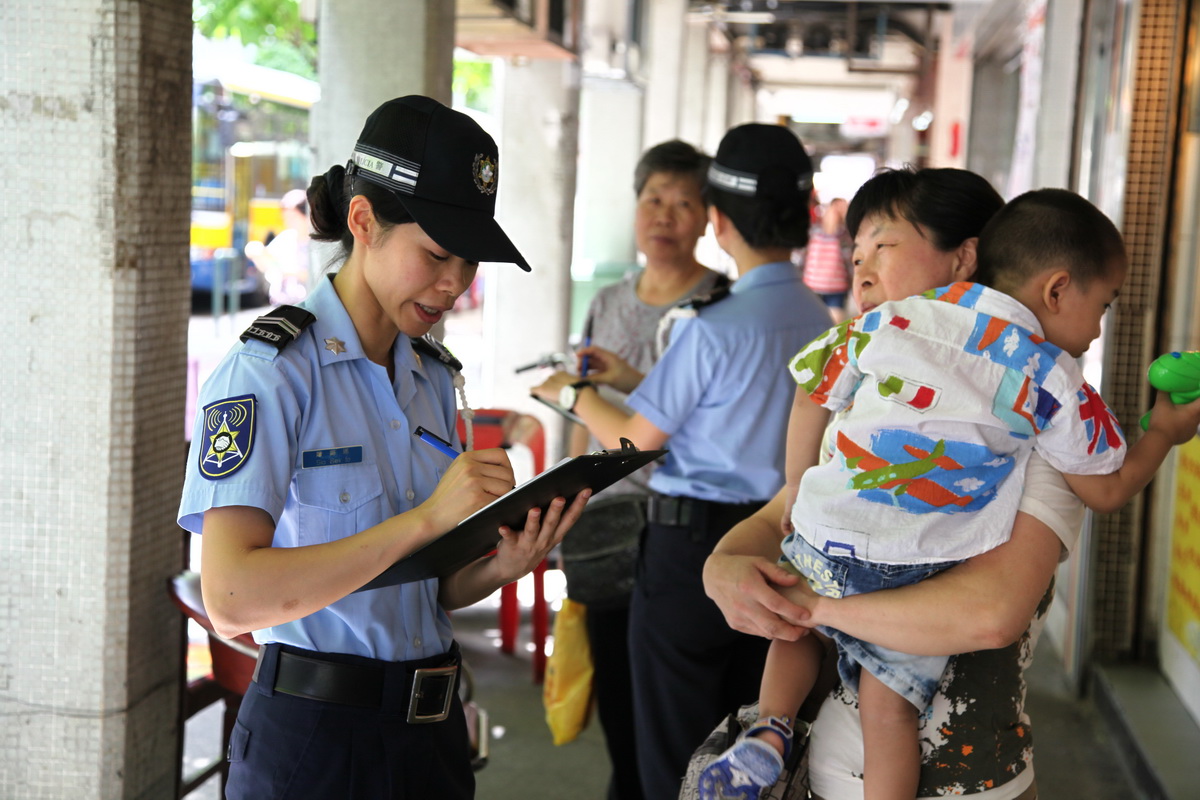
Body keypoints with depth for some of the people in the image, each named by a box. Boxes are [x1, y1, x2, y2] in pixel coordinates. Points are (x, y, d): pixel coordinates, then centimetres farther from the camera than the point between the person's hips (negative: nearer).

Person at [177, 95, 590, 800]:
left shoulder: (434, 377, 9)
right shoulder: (268, 372, -15)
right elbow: (231, 599, -25)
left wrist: (501, 566, -9)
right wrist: (426, 518, -27)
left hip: (431, 729, 7)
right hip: (313, 741, -6)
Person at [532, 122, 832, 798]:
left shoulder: (713, 330, -20)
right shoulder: (819, 320, 2)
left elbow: (636, 439, -10)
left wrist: (577, 394, 8)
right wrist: (632, 376, 23)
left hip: (695, 544, -7)